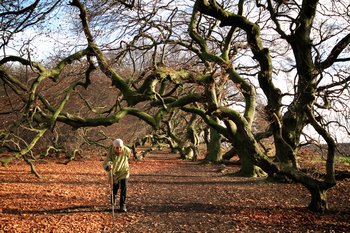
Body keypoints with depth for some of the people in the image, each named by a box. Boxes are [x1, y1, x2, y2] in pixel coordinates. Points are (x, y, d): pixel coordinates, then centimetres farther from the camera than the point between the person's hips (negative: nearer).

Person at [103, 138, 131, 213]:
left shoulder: (126, 150, -22)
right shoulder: (111, 153, -32)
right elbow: (106, 163, -47)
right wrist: (108, 166, -72)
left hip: (124, 171, 1)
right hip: (114, 172, -1)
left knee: (124, 188, -11)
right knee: (114, 188, 15)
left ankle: (122, 205, -2)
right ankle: (113, 201, 44)